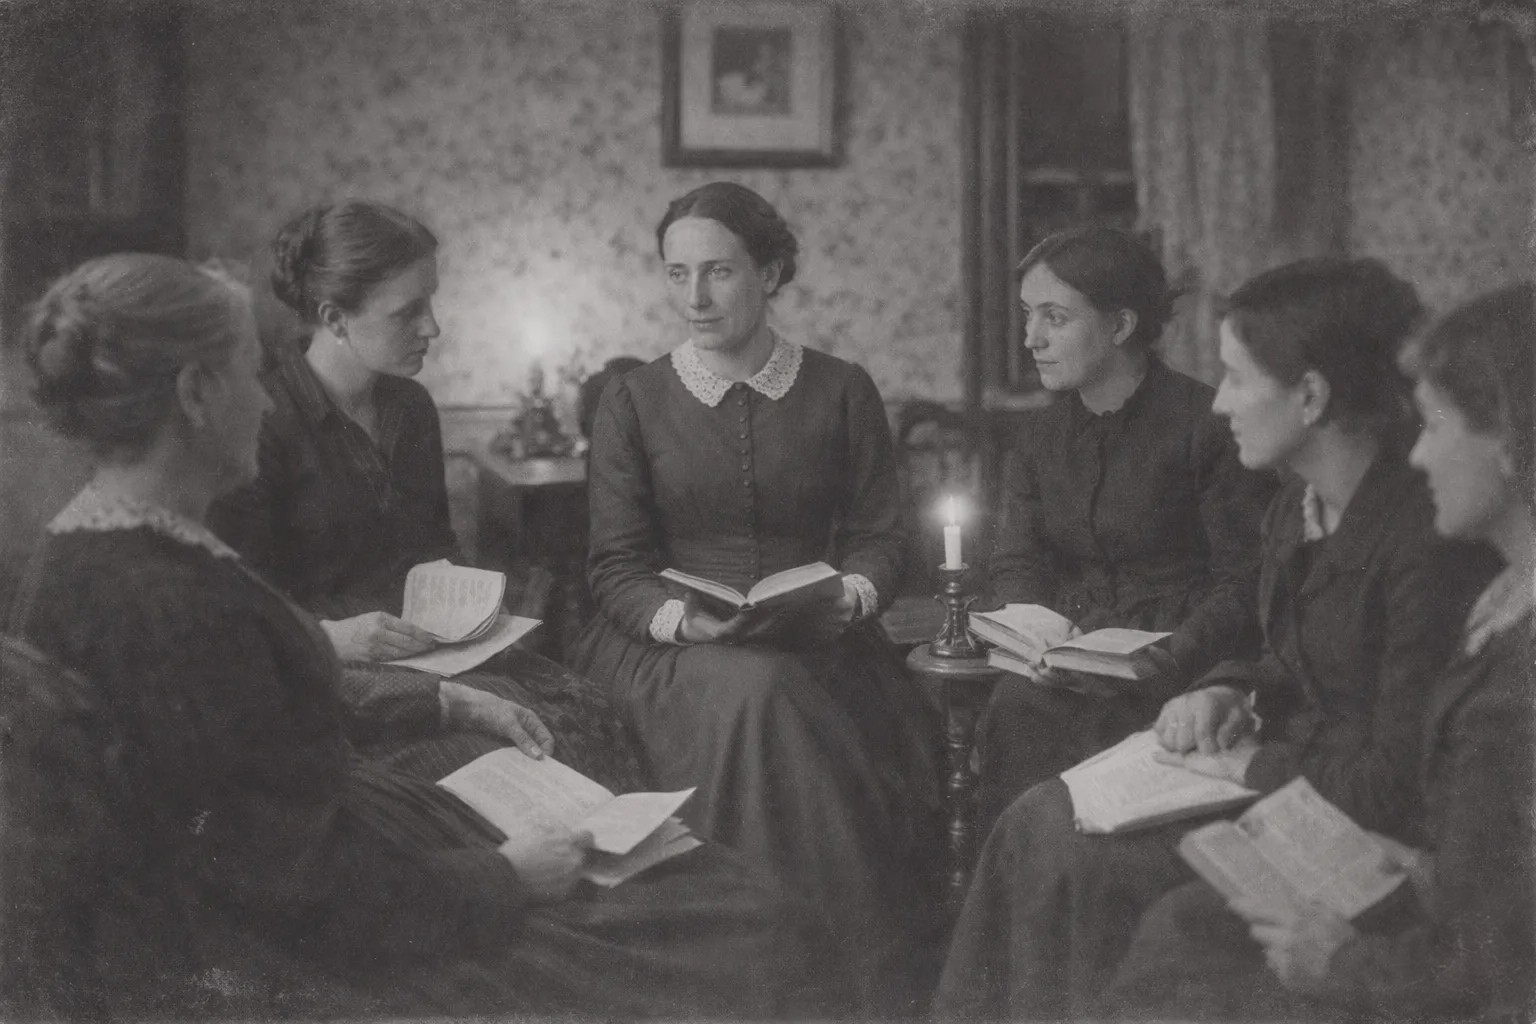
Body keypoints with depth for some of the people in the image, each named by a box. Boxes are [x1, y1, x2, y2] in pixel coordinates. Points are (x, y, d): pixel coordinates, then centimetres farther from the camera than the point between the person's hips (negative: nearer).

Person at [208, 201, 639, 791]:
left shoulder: (412, 408, 14)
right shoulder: (264, 425, -9)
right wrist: (329, 635, -22)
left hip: (432, 648, 7)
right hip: (327, 670, -6)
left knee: (586, 710, -19)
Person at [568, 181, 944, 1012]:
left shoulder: (841, 392, 10)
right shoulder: (634, 402, 8)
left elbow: (876, 538, 11)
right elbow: (617, 566, 3)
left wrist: (853, 595, -12)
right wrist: (680, 618, -17)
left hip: (813, 646, 1)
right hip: (669, 644, -1)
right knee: (755, 696, -35)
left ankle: (867, 994, -20)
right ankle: (852, 976, -23)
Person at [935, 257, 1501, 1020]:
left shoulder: (1424, 542, -24)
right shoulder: (1294, 507, 4)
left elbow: (1402, 787, -23)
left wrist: (1248, 762, -15)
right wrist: (1230, 693, -1)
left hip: (1360, 834, -8)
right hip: (1284, 765, 8)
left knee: (1074, 859, -17)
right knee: (1039, 822, -6)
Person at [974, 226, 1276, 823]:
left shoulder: (1207, 426, -5)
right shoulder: (1041, 439, 15)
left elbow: (1246, 584, -8)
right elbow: (1014, 564, 10)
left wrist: (1171, 658, -23)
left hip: (1182, 670, -5)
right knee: (1008, 722, -25)